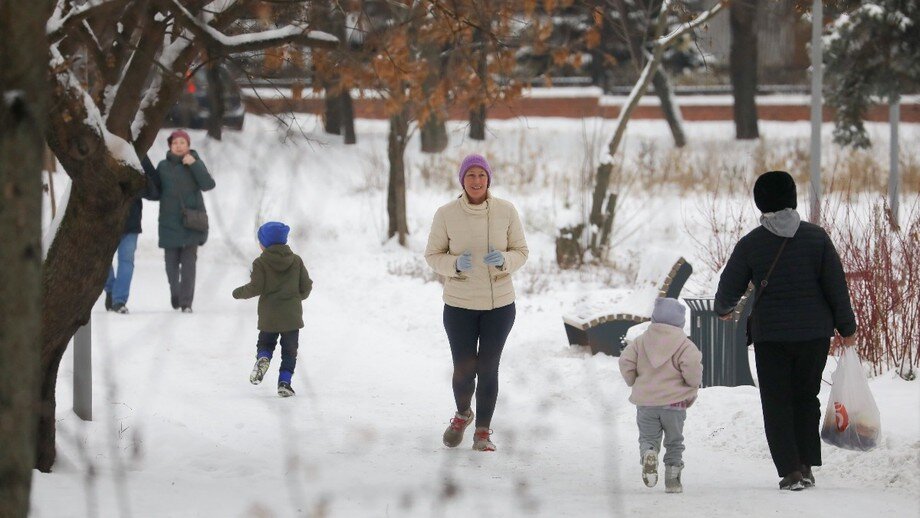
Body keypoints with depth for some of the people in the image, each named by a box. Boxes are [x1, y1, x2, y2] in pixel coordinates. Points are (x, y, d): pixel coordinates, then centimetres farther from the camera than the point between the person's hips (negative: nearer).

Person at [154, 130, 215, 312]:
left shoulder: (195, 164, 3)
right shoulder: (163, 166, 8)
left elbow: (208, 184, -10)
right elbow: (156, 191, 14)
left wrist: (194, 164, -17)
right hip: (170, 222, 2)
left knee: (189, 263, -9)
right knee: (171, 263, 6)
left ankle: (186, 303, -10)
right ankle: (175, 296, 28)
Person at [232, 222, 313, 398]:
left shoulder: (260, 263, -7)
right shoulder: (296, 261, 2)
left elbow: (256, 288, -11)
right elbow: (306, 286, 4)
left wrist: (238, 293, 7)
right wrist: (301, 295, 26)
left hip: (268, 316, -1)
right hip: (292, 315, 1)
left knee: (265, 343, 18)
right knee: (289, 350, 9)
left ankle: (262, 358, -14)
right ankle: (284, 381, -2)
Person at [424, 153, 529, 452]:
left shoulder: (506, 211, -3)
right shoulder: (446, 214, -6)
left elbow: (521, 252, 4)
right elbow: (433, 255, 1)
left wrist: (503, 260, -18)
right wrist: (455, 264, -19)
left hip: (499, 304, 0)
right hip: (459, 304, 0)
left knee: (488, 368, 2)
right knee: (463, 369, 2)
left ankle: (483, 431, 19)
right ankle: (463, 414, 35)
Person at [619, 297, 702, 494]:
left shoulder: (641, 341, 4)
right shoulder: (683, 344, -6)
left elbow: (625, 360, -2)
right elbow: (692, 363, -21)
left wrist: (633, 382, 14)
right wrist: (693, 383, -1)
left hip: (645, 400, 1)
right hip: (674, 401, -1)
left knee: (648, 437, 9)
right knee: (674, 442, 13)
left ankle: (648, 455, -25)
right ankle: (672, 479, 6)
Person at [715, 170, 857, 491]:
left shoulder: (750, 244, -5)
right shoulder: (816, 237, -3)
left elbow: (729, 287, 3)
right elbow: (836, 285, -3)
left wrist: (723, 309, 27)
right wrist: (847, 327, 8)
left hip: (769, 335, -2)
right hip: (814, 332, 2)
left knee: (777, 403, 4)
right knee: (806, 398, 16)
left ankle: (790, 470, -8)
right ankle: (806, 465, 13)